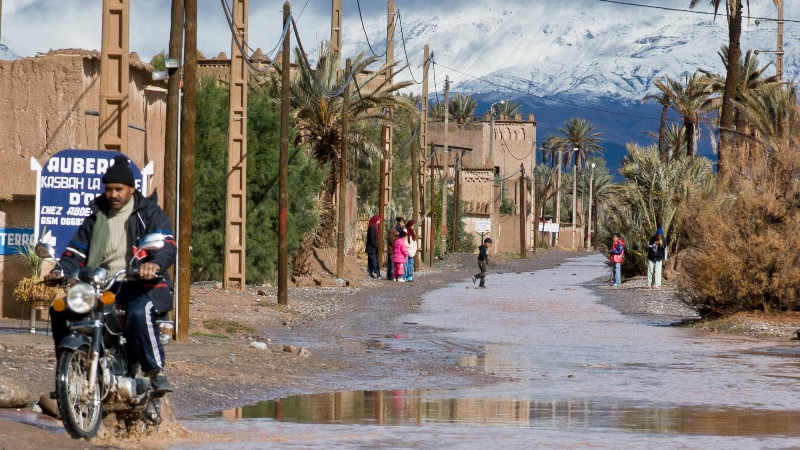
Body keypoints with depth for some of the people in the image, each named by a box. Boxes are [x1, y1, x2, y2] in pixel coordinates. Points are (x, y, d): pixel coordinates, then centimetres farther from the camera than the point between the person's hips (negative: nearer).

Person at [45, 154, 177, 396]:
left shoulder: (149, 213, 3)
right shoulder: (96, 218, 20)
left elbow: (168, 245, -12)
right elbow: (77, 251, 17)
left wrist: (155, 263, -35)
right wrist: (60, 271, -5)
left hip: (141, 285, -6)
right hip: (101, 285, 6)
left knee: (139, 313, -39)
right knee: (61, 310, -12)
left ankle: (156, 372, -31)